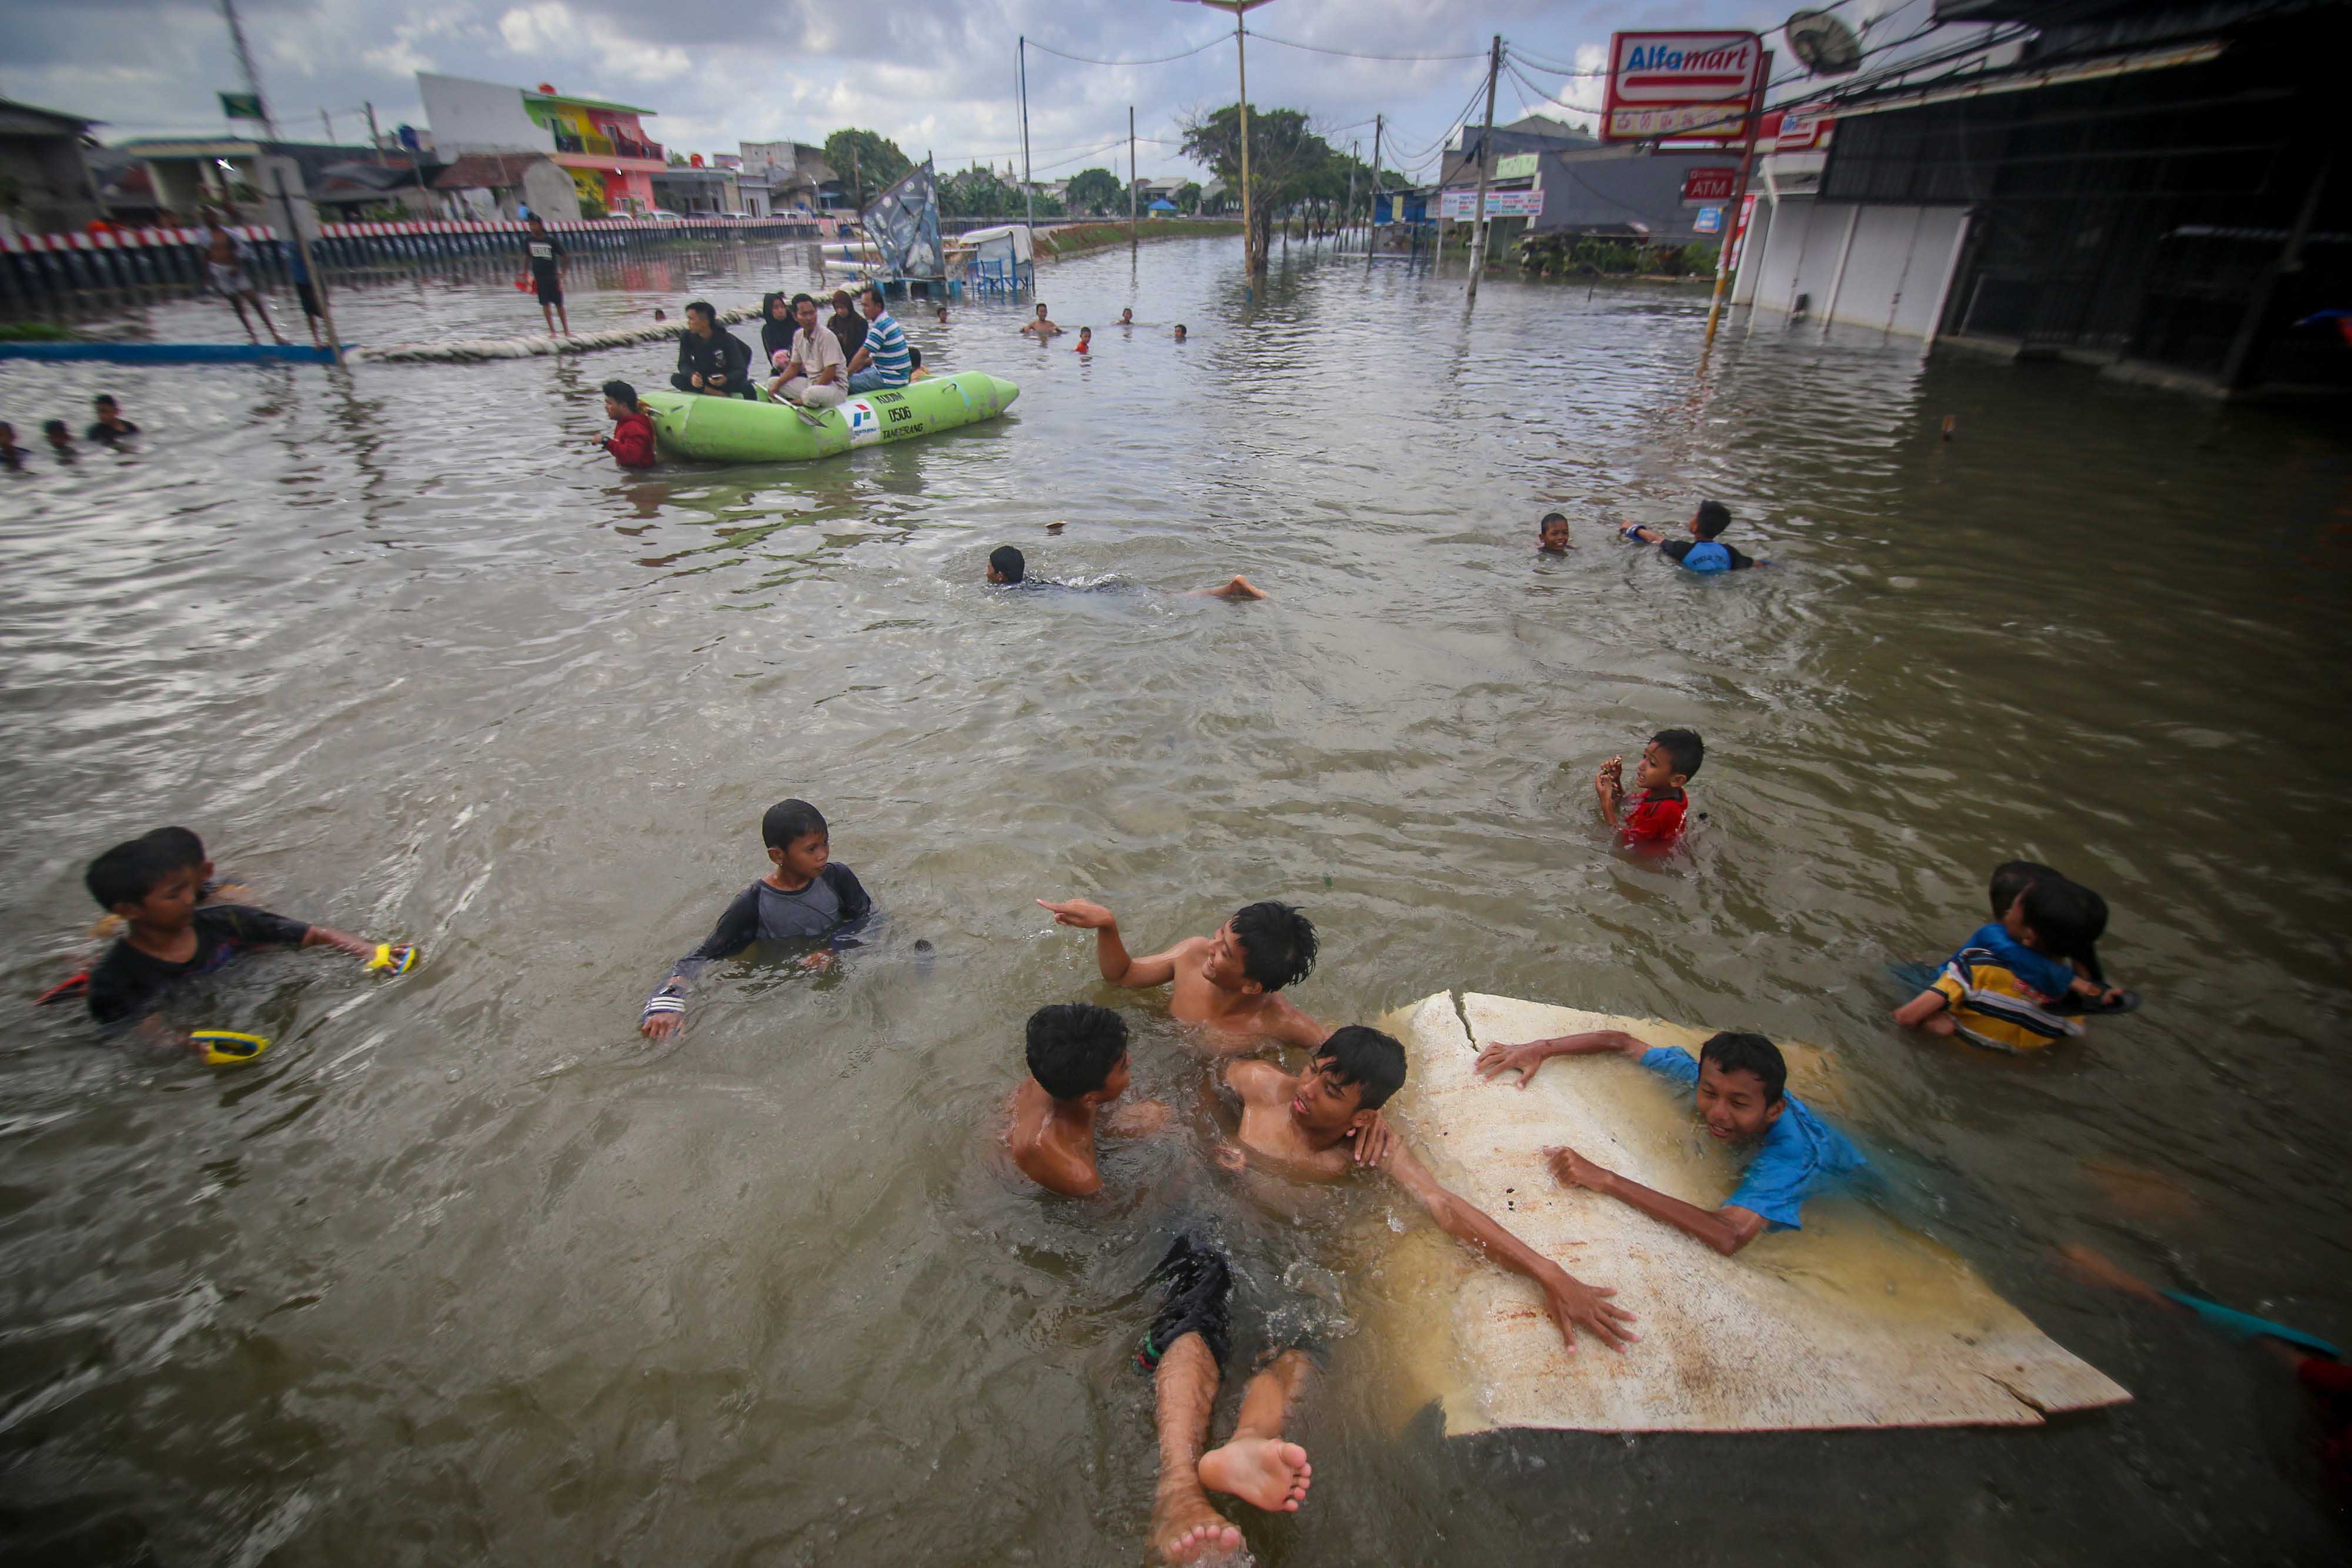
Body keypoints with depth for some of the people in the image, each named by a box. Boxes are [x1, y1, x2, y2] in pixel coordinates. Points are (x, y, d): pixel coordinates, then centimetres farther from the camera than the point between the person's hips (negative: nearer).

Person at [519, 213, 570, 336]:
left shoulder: (552, 240, -8)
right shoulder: (528, 240, 1)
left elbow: (564, 256, -1)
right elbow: (526, 256, 12)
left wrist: (562, 273, -5)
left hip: (553, 276, -2)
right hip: (539, 277, 2)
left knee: (559, 304, 3)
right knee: (545, 304, -1)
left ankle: (566, 331, 11)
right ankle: (552, 331, 1)